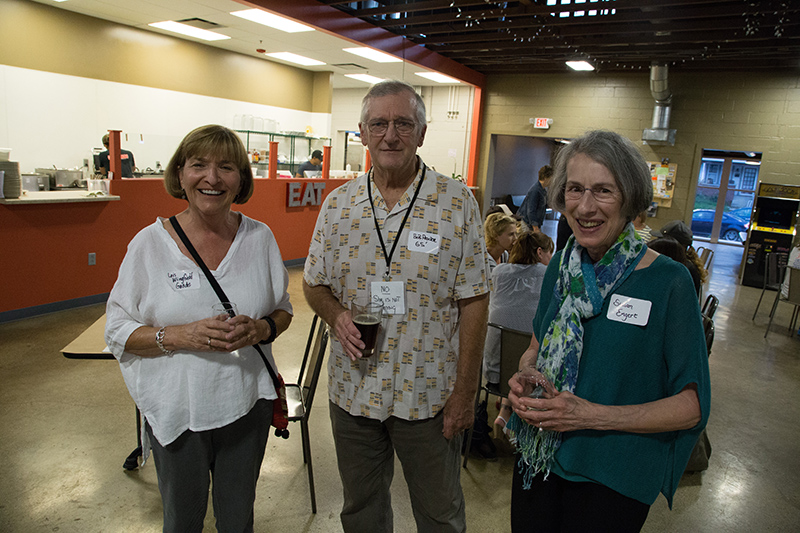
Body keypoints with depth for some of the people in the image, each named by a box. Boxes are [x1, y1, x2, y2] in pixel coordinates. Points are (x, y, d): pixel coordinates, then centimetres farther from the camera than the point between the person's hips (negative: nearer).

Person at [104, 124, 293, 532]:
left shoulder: (260, 237, -3)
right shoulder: (150, 243, -8)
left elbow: (283, 308, 6)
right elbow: (117, 332, -5)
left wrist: (261, 329, -17)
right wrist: (182, 336, -22)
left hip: (247, 403, 2)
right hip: (177, 408, -1)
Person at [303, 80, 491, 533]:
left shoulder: (458, 203, -10)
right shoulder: (339, 204, -1)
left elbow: (473, 301, -9)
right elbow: (314, 283, 8)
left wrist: (465, 391, -9)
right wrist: (338, 316, -14)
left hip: (429, 393, -2)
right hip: (352, 390, 3)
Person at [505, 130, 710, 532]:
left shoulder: (668, 281, -16)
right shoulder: (561, 268, -2)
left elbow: (691, 405, -14)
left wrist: (591, 415, -24)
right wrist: (524, 377, -11)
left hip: (613, 482, -4)